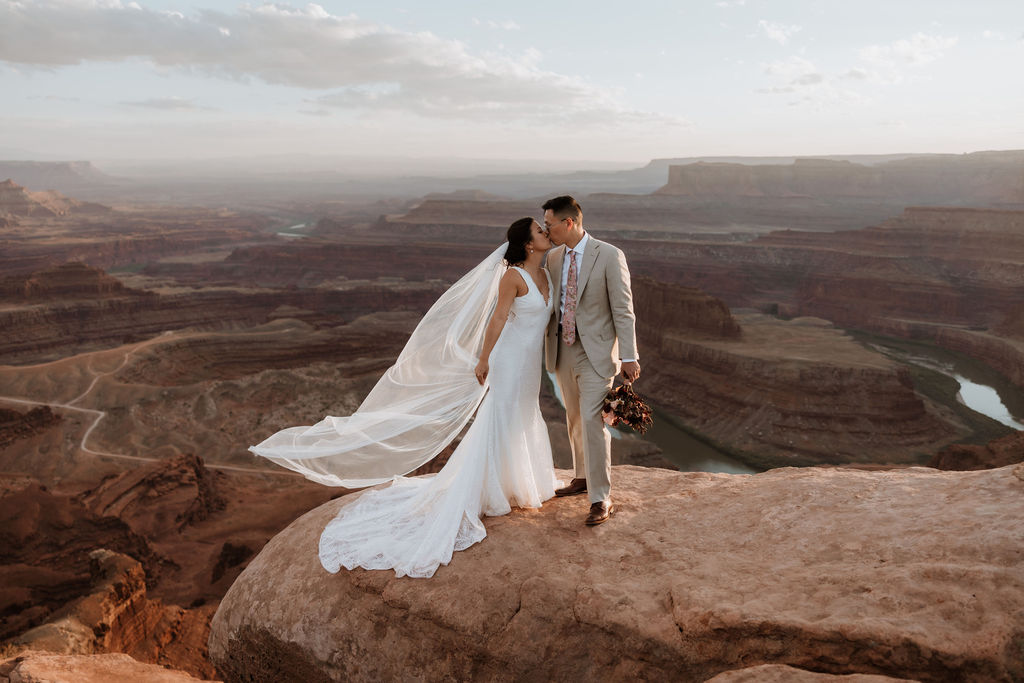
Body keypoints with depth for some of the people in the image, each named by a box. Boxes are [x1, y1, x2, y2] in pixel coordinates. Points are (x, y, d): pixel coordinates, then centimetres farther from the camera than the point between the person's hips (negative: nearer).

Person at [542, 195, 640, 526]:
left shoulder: (609, 256, -12)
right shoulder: (554, 257, 5)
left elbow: (623, 309, -12)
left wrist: (629, 356, -14)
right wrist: (545, 347, 12)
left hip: (596, 352, -6)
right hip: (563, 350, 6)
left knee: (592, 421, -11)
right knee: (574, 419, 17)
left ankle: (601, 500, -2)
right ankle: (583, 477, 36)